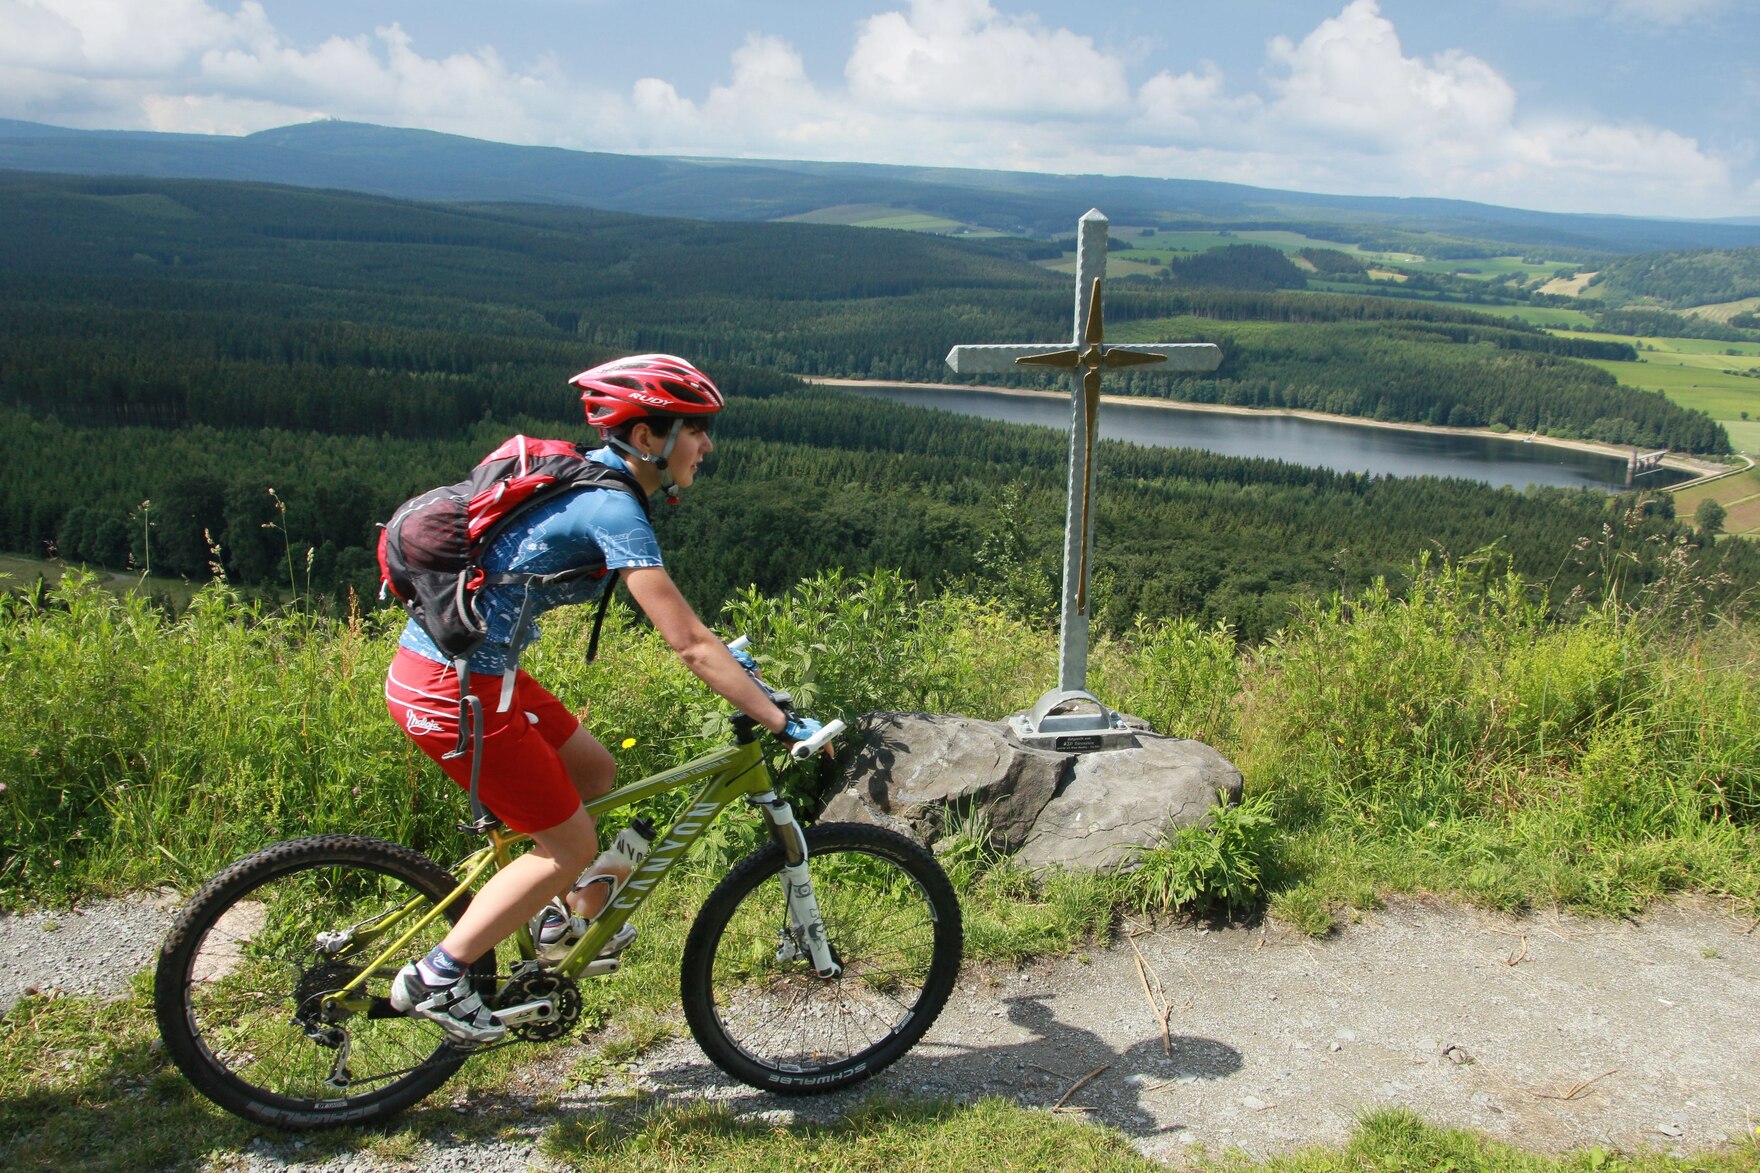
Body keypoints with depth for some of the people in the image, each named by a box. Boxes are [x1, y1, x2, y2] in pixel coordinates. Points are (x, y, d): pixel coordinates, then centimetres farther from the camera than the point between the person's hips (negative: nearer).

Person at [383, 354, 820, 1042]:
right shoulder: (612, 509, -19)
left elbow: (668, 617, 23)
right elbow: (688, 645, -20)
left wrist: (729, 660, 25)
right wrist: (784, 724, -15)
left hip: (449, 664, 9)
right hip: (454, 689, -9)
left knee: (593, 771, 21)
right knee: (572, 844, 3)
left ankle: (562, 922, 36)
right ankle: (436, 978, 11)